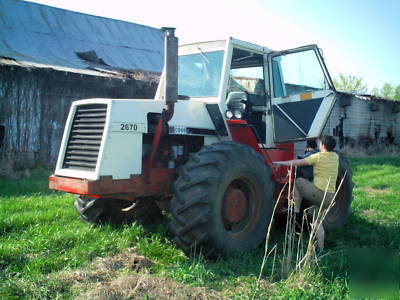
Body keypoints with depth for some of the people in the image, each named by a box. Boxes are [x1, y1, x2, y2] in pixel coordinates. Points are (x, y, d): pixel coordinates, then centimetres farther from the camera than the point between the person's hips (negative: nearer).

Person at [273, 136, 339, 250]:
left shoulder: (318, 157, -8)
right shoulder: (335, 157, 10)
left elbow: (297, 163, -4)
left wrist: (279, 163, 4)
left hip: (319, 193, -7)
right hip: (330, 198, 7)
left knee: (298, 182, 11)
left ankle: (296, 212, 9)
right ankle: (321, 248, 21)